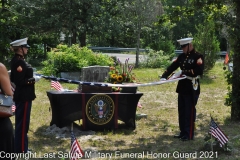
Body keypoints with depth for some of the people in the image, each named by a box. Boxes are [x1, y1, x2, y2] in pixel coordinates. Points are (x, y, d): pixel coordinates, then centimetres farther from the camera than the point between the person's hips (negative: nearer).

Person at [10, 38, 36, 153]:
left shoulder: (17, 60, 12)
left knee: (21, 122, 17)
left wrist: (31, 79, 9)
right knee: (22, 123, -3)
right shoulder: (19, 62, -20)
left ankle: (21, 147, 26)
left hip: (22, 96, 11)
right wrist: (33, 80, -14)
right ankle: (21, 150, 4)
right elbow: (19, 81, -25)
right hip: (23, 97, -11)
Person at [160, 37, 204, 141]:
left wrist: (183, 72, -21)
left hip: (192, 88, -7)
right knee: (181, 111, 13)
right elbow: (172, 66, 6)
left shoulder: (198, 56, -10)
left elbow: (199, 71, -22)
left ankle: (189, 134, 6)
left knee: (189, 112, -2)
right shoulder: (182, 56, 11)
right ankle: (183, 132, 23)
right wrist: (164, 77, -7)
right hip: (182, 87, 7)